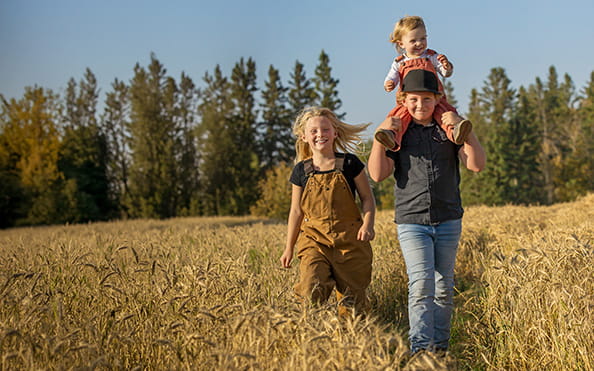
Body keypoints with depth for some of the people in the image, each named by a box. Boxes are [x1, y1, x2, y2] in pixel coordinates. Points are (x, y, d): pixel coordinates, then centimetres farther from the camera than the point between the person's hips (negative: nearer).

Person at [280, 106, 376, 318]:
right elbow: (296, 211, 12)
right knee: (311, 292, -22)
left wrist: (368, 224, -13)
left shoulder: (349, 164, 1)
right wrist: (289, 247, 14)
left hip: (349, 240, 0)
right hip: (314, 240, 0)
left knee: (351, 299, 2)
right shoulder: (302, 171, 5)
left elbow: (367, 198, 6)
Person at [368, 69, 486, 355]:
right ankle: (420, 350, -24)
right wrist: (379, 136, -15)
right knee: (421, 284, -18)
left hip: (448, 221, 2)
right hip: (411, 222, -2)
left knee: (443, 288, 7)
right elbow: (377, 174, -5)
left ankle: (440, 347, 19)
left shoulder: (449, 131, 9)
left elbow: (477, 165, -5)